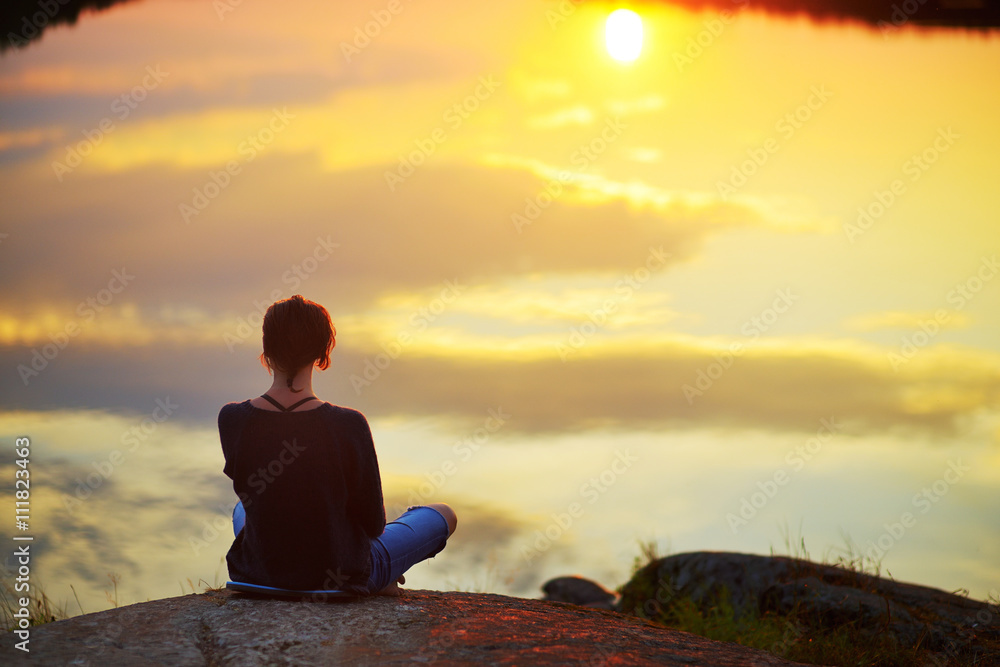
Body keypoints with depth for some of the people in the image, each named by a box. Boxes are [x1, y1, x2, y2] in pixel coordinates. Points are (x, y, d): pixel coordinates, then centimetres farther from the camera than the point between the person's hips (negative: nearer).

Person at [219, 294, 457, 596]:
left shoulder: (232, 420, -19)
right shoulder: (348, 425, -27)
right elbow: (373, 525, -12)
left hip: (258, 572, 3)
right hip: (341, 576, -3)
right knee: (444, 515, 22)